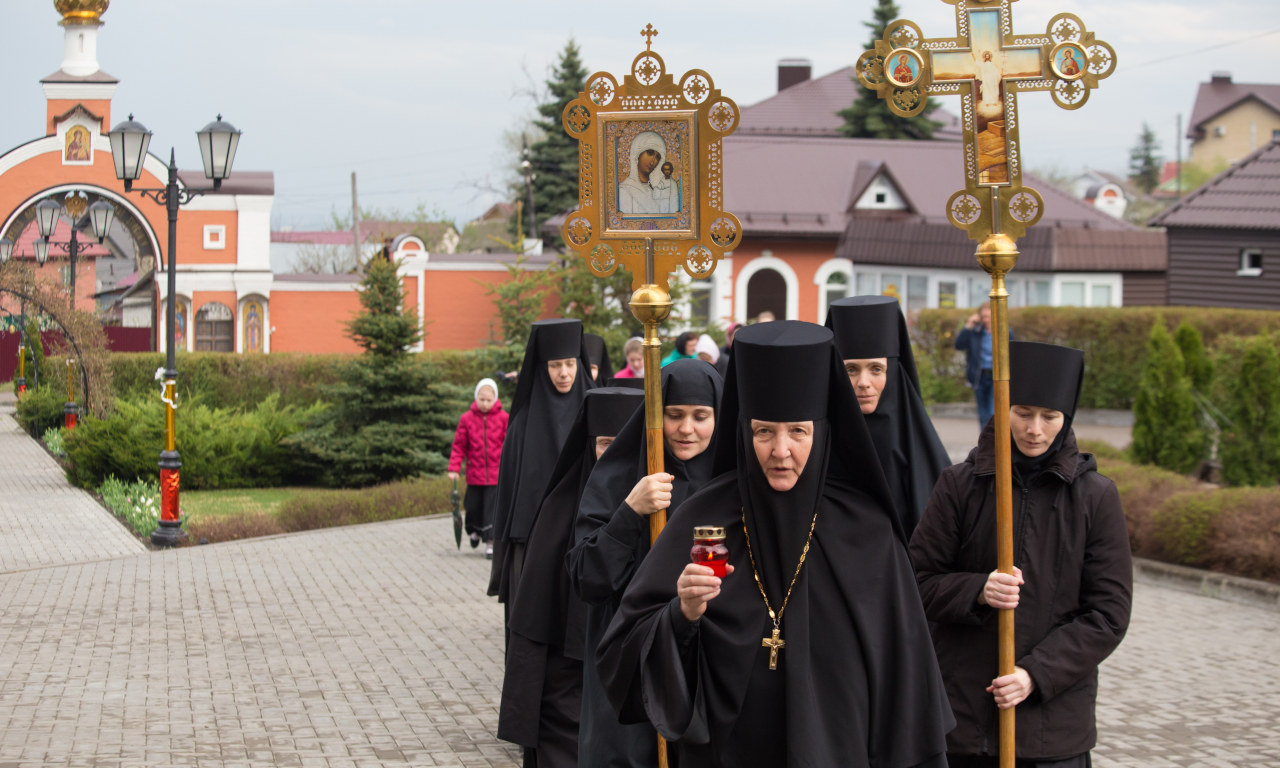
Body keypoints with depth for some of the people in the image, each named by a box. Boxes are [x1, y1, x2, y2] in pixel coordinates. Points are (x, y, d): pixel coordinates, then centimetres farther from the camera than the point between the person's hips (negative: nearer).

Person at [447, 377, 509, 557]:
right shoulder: (467, 418, -2)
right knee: (473, 507, 10)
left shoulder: (503, 418, -4)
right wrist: (454, 468, -3)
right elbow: (459, 445, 2)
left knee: (492, 508, -3)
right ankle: (475, 531, 39)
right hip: (475, 473, 2)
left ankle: (490, 542, 4)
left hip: (496, 474, -2)